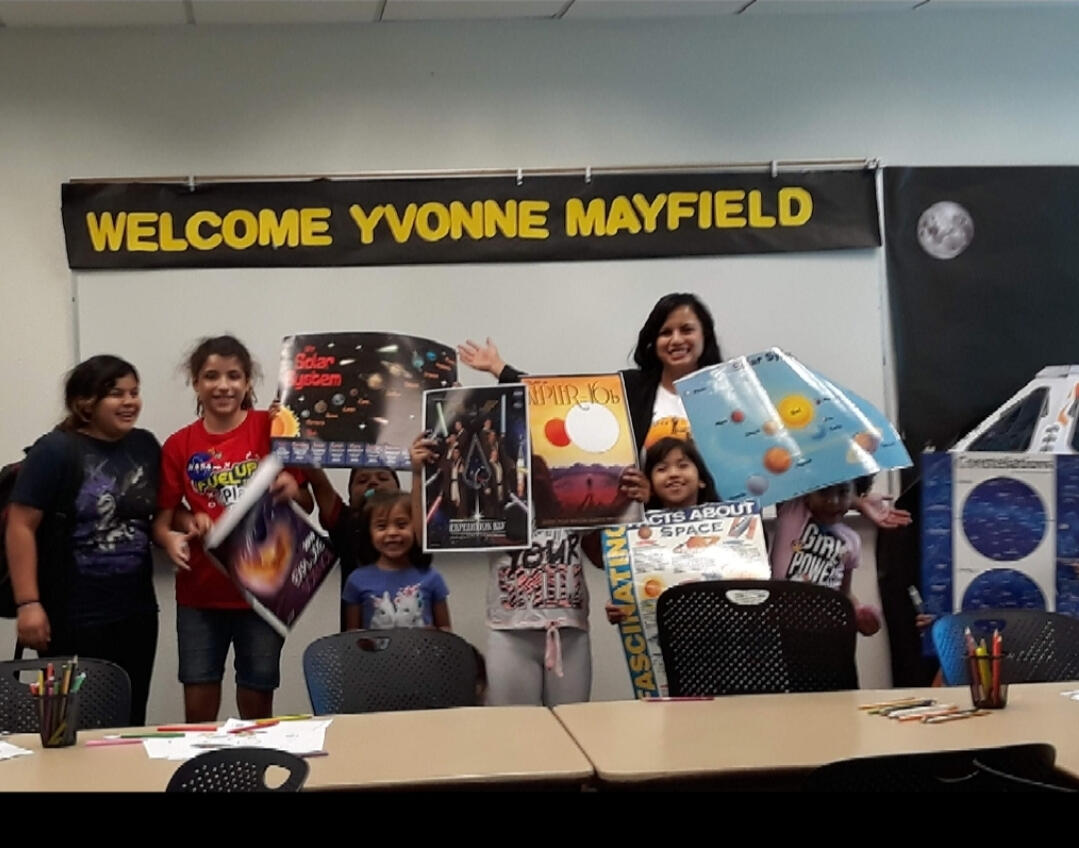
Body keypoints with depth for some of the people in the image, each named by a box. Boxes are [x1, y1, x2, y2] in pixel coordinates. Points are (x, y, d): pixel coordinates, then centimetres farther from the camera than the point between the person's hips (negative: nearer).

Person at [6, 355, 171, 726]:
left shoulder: (146, 446, 6)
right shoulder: (56, 451, -11)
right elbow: (21, 526, -13)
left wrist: (170, 536, -4)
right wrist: (28, 603, -18)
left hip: (136, 613, 6)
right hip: (72, 618, -5)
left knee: (129, 723, 13)